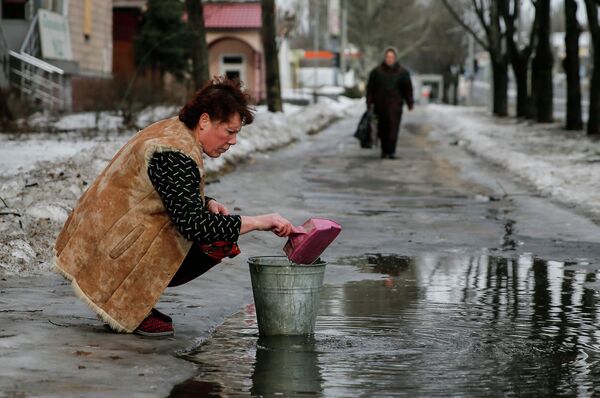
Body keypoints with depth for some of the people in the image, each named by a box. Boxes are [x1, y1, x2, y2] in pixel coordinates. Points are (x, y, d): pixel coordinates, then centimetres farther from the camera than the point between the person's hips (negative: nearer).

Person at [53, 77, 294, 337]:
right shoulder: (175, 155, -23)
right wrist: (258, 222, -26)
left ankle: (133, 301, 8)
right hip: (111, 254, -10)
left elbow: (178, 198, 21)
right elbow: (193, 224, -29)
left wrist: (207, 204, 0)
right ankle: (130, 306, -9)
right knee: (215, 241, -18)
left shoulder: (173, 131, 8)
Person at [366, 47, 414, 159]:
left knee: (393, 127, -12)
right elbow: (370, 88, 4)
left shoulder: (402, 72, 5)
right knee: (383, 129, 6)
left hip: (395, 105, -1)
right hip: (380, 105, 1)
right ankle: (384, 151, 18)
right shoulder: (377, 72, 4)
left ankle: (391, 151, -15)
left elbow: (408, 88, 8)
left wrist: (410, 103, 5)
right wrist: (369, 102, 0)